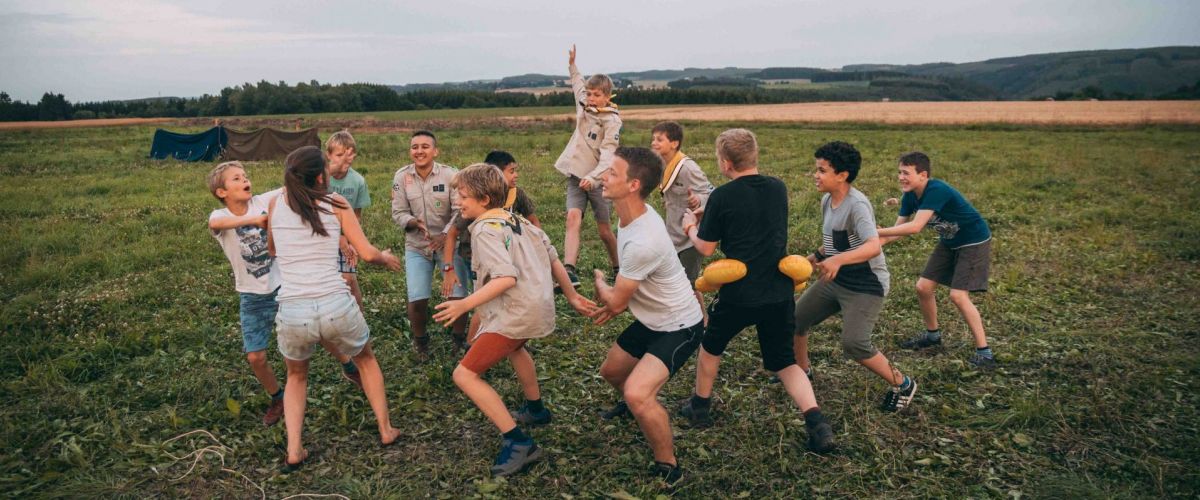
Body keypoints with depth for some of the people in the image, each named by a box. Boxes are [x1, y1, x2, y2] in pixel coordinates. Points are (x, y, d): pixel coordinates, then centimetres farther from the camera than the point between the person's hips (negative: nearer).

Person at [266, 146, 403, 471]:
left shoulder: (277, 203, 9)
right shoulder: (335, 203, 3)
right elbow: (367, 254, 1)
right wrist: (388, 259, 21)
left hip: (292, 313, 1)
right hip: (336, 307, -1)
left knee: (296, 376, 31)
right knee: (366, 360, 30)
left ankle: (294, 452, 19)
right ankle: (386, 431, 35)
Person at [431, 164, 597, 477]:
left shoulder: (485, 230, -12)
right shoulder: (518, 221, 14)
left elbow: (506, 278, -26)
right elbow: (553, 260, 16)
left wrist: (465, 304, -29)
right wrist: (572, 296, 24)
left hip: (515, 314, -10)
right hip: (539, 307, 10)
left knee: (465, 374, -5)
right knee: (514, 347, 40)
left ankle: (518, 443, -9)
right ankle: (536, 410, 54)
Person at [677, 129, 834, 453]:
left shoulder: (722, 197, -12)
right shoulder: (778, 189, 4)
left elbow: (705, 248, -6)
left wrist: (690, 227, 15)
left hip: (739, 294, -4)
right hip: (779, 293, 4)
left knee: (711, 346, 23)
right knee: (783, 362, 17)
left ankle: (700, 408, 37)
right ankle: (817, 423, -2)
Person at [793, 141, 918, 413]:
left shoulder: (857, 205, -24)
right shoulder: (827, 200, 3)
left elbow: (873, 246, -39)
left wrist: (838, 260, -51)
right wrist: (816, 257, 23)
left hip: (865, 285, -9)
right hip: (834, 280, 9)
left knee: (854, 344, -17)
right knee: (795, 319, 7)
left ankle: (902, 385, 8)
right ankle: (802, 370, 33)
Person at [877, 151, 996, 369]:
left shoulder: (936, 190, -33)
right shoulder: (910, 196, -8)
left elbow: (915, 227, -41)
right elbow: (898, 229, -5)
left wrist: (877, 232, -40)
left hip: (974, 242, -8)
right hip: (949, 242, 8)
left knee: (958, 295, -17)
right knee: (923, 287, 5)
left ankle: (984, 351, -6)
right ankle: (932, 334, 27)